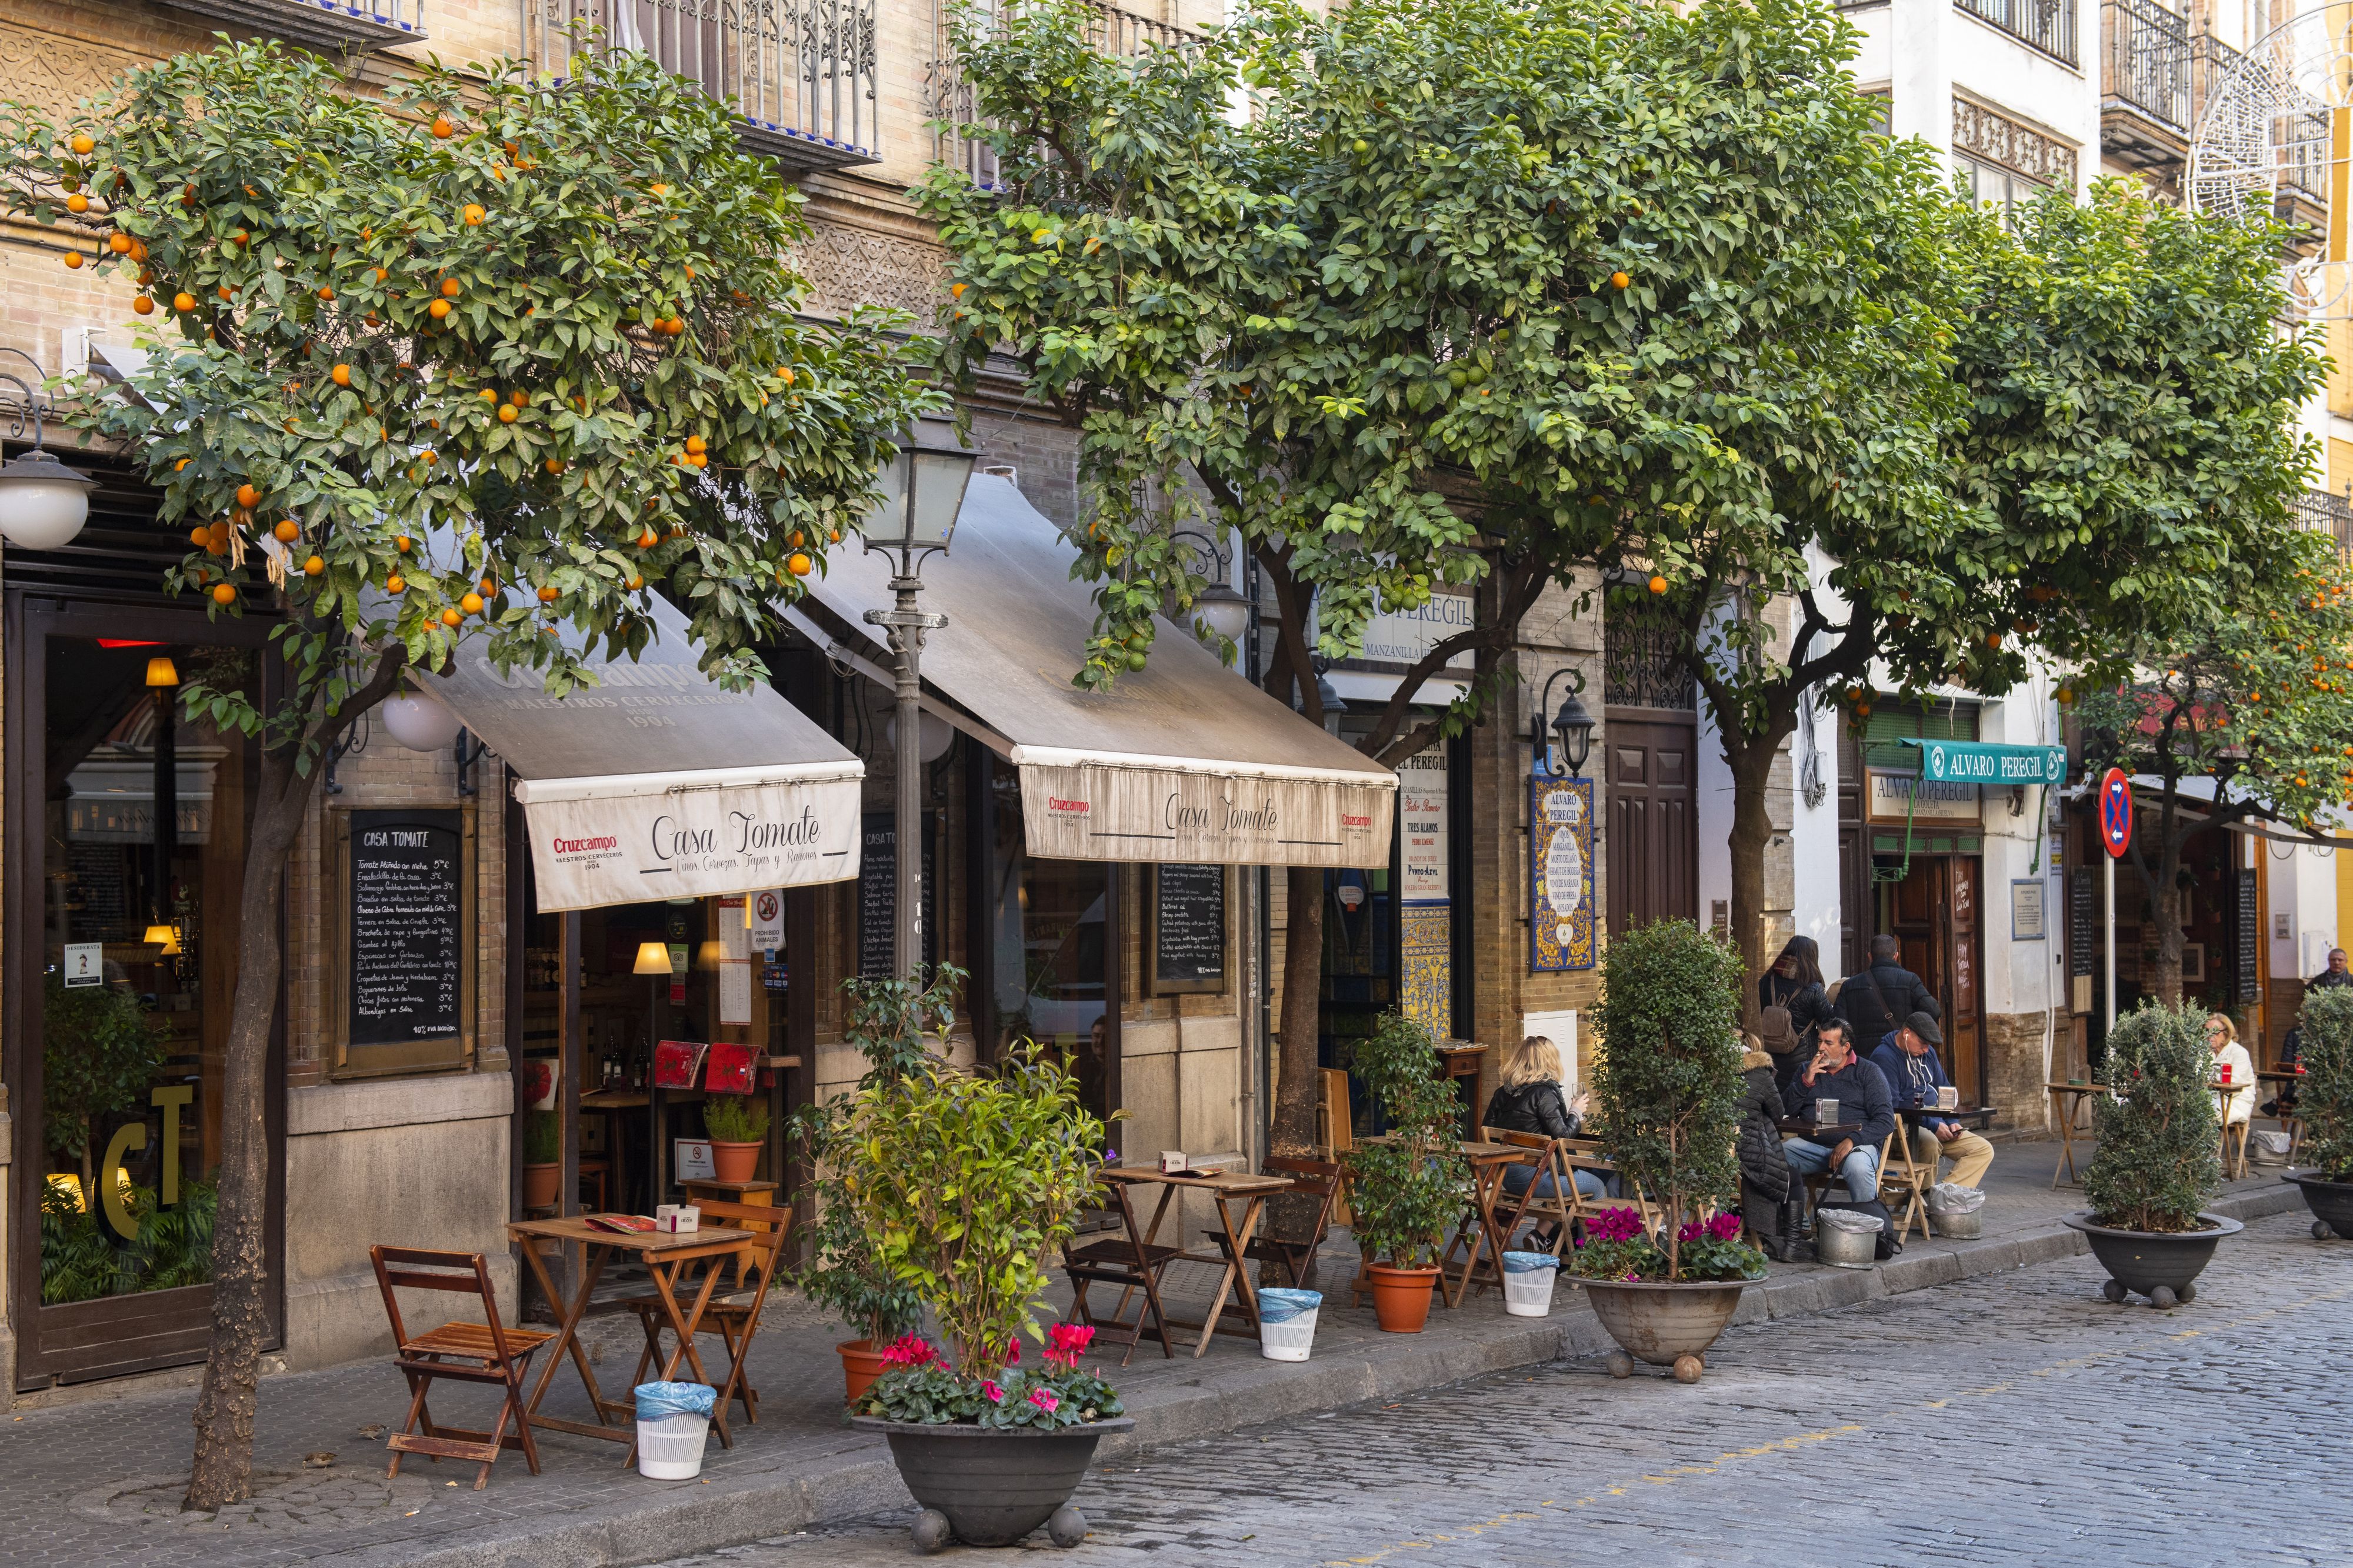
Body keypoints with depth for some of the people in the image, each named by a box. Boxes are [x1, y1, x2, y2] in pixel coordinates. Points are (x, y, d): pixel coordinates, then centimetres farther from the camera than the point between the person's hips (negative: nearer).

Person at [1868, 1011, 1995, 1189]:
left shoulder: (1928, 1053, 15)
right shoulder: (1884, 1057, -11)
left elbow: (1944, 1090, 24)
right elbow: (1892, 1106, -19)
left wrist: (1952, 1122, 5)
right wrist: (1933, 1126, -21)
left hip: (1937, 1124, 9)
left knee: (1984, 1150, -6)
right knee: (1929, 1144, -40)